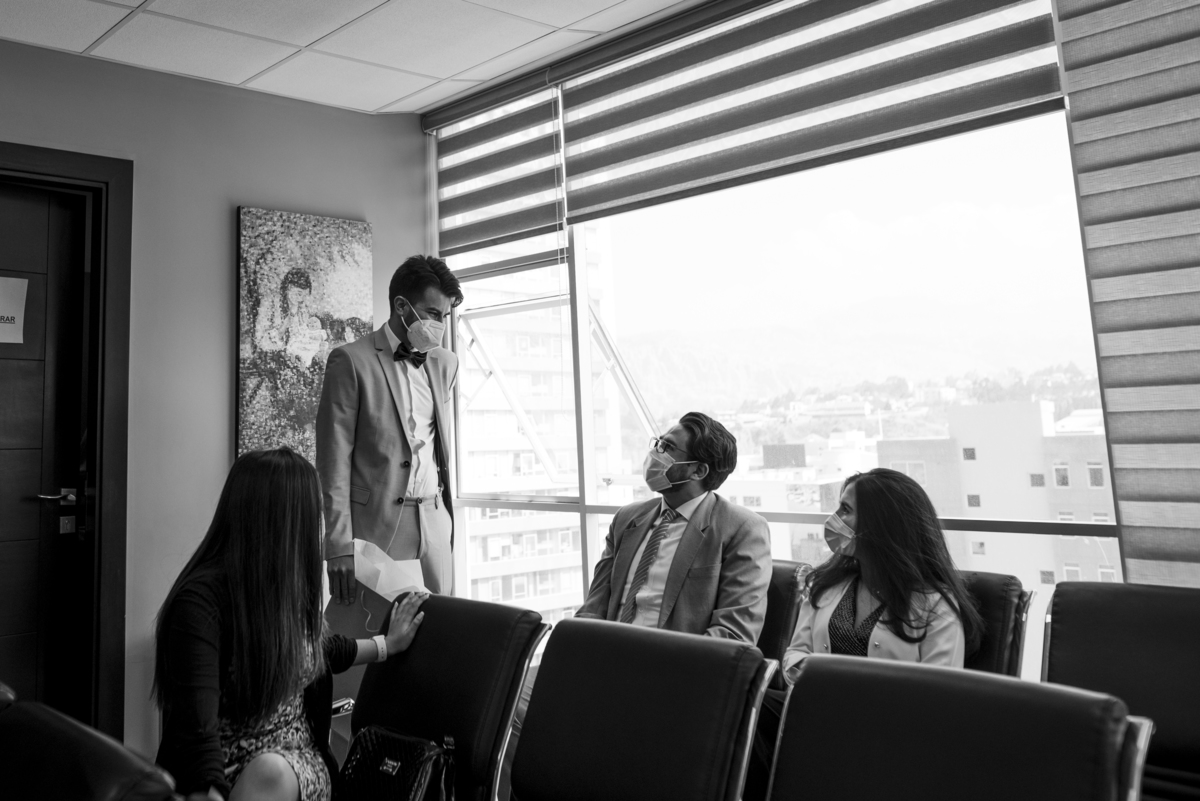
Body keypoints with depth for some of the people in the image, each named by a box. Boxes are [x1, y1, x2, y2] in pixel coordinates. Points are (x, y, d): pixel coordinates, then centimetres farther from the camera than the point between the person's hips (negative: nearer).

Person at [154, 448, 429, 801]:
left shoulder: (291, 586, 3)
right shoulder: (200, 599, -18)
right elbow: (197, 728, -28)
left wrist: (388, 644, 31)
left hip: (298, 761, 5)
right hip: (224, 771, -5)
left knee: (271, 772, -27)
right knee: (267, 771, -34)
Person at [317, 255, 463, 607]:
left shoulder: (445, 363, 12)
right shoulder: (351, 361, -5)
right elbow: (334, 464, -8)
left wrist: (447, 517, 12)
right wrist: (340, 549, -13)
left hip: (434, 524, 5)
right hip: (375, 525, -4)